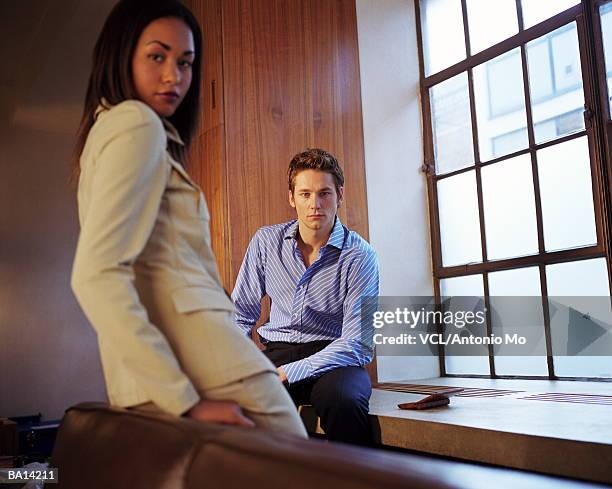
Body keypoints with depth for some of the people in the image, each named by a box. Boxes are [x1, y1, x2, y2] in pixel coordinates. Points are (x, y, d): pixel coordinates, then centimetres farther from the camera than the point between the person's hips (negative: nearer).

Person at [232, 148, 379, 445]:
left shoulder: (359, 256, -7)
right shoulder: (266, 241, 5)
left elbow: (358, 344, -13)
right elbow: (241, 315, 12)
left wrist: (287, 374, -21)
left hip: (333, 359, -2)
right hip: (275, 353, 3)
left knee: (343, 397, -37)